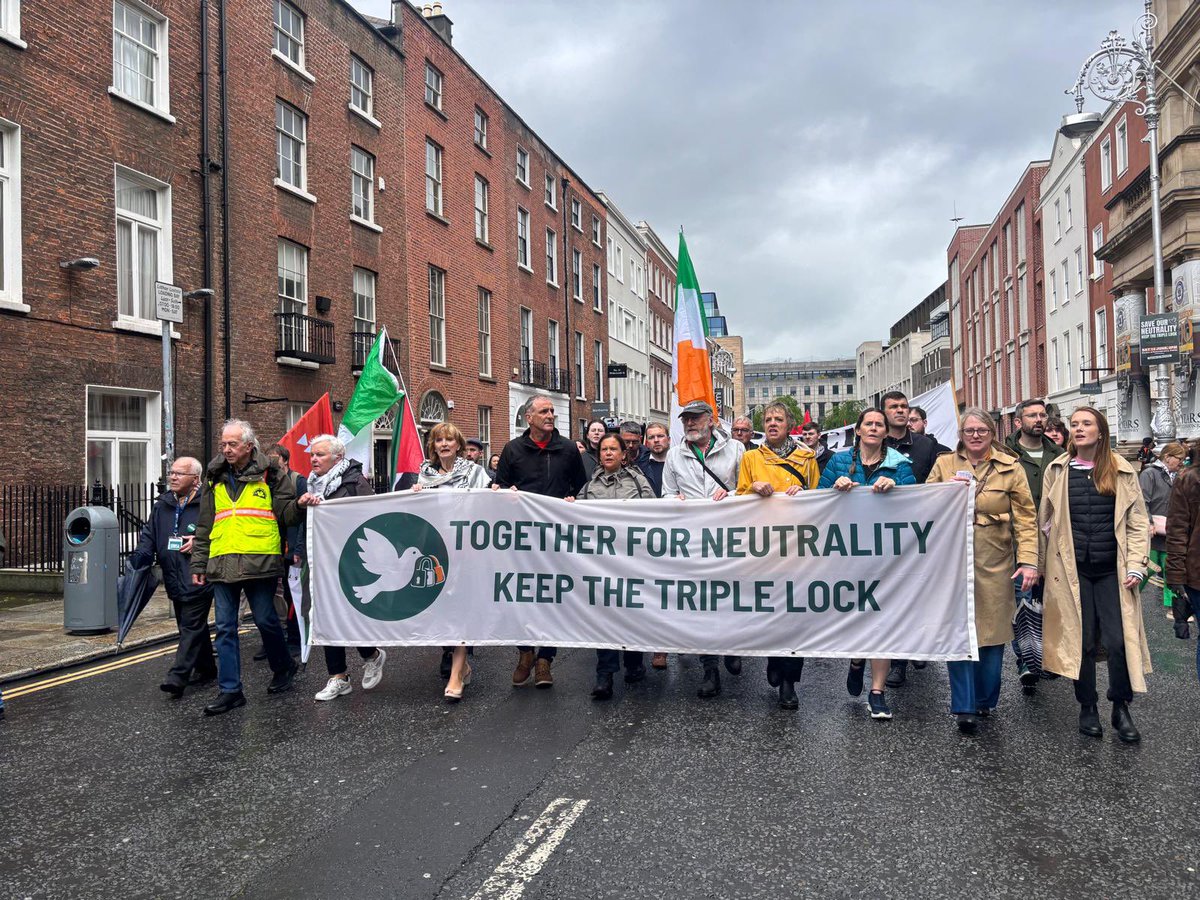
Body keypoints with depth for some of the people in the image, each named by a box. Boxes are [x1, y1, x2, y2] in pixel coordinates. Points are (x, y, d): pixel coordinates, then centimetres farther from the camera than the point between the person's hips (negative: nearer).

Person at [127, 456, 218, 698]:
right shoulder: (162, 505, 11)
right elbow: (149, 536, 15)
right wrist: (137, 558, 0)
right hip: (175, 580, 8)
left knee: (191, 628, -6)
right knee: (195, 626, 17)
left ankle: (177, 677, -8)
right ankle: (206, 669, 30)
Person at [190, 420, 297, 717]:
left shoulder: (270, 474, 1)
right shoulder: (215, 478, 14)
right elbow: (204, 525, 17)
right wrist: (199, 563, 15)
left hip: (259, 561, -4)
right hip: (222, 564, 4)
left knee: (266, 620, 4)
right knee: (225, 628, 5)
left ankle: (284, 668, 28)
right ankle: (230, 690, 11)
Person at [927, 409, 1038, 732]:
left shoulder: (1010, 468, 5)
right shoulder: (944, 464, 8)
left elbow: (1025, 518, 0)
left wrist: (1028, 560, -9)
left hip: (994, 563, 0)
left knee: (992, 631, 7)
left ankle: (985, 700, 24)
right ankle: (963, 707, 3)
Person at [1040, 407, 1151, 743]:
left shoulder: (1122, 471, 3)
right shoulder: (1057, 471, 4)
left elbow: (1137, 522, 3)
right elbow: (1046, 521, 9)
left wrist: (1136, 566, -6)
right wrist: (1044, 566, 9)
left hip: (1112, 570, 0)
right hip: (1072, 569, 0)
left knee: (1119, 640, -4)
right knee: (1082, 640, 6)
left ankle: (1121, 708, 15)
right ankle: (1087, 707, 22)